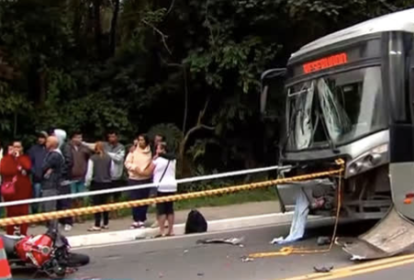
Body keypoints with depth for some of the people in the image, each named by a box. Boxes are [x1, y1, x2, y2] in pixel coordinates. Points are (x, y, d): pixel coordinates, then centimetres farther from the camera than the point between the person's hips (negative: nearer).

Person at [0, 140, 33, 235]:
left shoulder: (25, 158, 9)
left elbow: (27, 167, -13)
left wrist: (18, 157, -12)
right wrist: (18, 170, -14)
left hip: (23, 190, 1)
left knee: (24, 211, 1)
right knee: (11, 212, -1)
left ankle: (24, 234, 8)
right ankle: (10, 234, 5)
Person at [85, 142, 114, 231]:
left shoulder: (92, 158, -9)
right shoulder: (109, 158, 0)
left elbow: (89, 173, -8)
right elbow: (112, 171, 6)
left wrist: (87, 183, 5)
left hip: (96, 183, -4)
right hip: (107, 183, 4)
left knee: (97, 204, -1)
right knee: (105, 203, 12)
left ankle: (97, 225, -3)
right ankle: (106, 224, 18)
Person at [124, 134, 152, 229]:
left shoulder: (149, 152, 1)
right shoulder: (133, 151, -2)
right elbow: (127, 163, -3)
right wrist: (134, 167, -19)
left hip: (146, 179, 1)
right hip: (134, 179, -1)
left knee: (144, 200, 4)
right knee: (135, 200, -2)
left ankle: (142, 220, 14)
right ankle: (136, 220, 9)